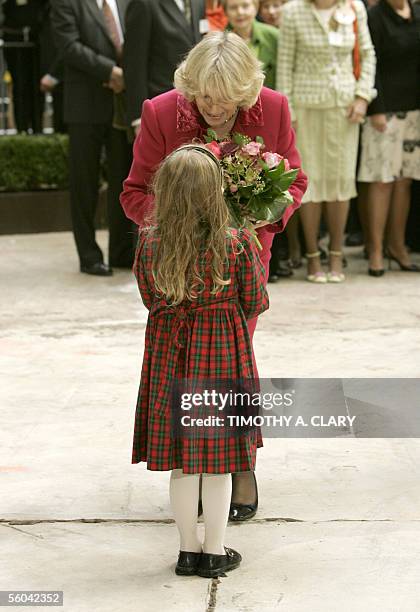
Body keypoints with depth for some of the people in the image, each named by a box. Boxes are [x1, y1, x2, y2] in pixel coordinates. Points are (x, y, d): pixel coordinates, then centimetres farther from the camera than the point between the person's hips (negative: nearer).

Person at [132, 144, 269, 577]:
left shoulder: (149, 244, -10)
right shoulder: (236, 246, -16)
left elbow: (151, 299, 5)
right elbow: (255, 303, -4)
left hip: (169, 356, 2)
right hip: (223, 354, -2)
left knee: (180, 461, 12)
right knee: (218, 461, 9)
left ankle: (188, 549, 21)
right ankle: (214, 552, 18)